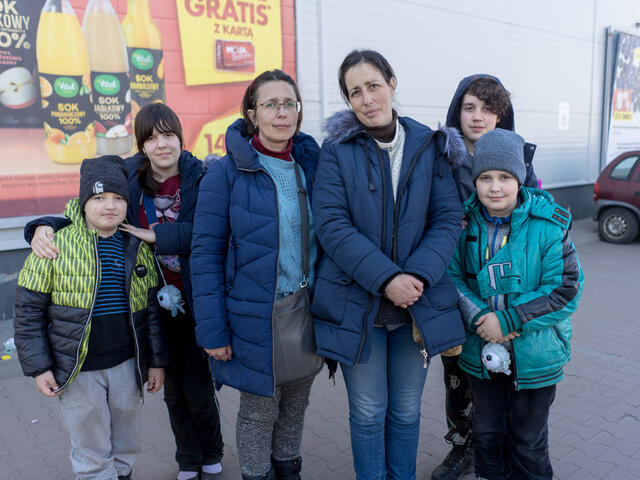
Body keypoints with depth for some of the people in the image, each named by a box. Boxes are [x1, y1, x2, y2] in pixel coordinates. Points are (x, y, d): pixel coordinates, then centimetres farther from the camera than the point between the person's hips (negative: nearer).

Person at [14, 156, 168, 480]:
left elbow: (152, 308, 7)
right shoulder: (56, 244, -11)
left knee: (127, 444, 20)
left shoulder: (138, 248, 1)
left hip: (127, 365, 4)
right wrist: (38, 366, -7)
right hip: (77, 370, -3)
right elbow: (29, 310, -6)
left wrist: (157, 360, 7)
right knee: (92, 453, 11)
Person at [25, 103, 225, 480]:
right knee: (174, 388, 16)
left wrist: (157, 235, -23)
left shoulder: (203, 177, -9)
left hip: (196, 301, -3)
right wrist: (46, 227, -14)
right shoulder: (129, 178, -1)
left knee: (197, 386, 6)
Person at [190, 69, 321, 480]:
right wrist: (212, 330, -12)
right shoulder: (227, 172, -10)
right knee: (259, 412, 11)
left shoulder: (312, 164, 2)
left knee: (295, 405, 20)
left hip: (308, 310, 4)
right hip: (256, 317, -4)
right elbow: (206, 254, -10)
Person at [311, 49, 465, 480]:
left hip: (418, 302, 2)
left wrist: (418, 275, -17)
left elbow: (448, 218, -2)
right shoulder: (337, 149, -3)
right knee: (368, 412, 12)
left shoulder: (430, 146, 3)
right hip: (356, 303, -2)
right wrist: (385, 279, -21)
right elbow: (333, 225, -13)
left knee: (406, 411, 17)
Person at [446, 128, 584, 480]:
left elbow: (566, 289, -15)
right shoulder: (466, 222, -5)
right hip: (481, 352, 3)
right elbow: (452, 276, -2)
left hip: (534, 355, -3)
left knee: (528, 441, 17)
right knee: (486, 434, 19)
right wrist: (478, 318, -18)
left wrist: (509, 320, -21)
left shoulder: (548, 225, -15)